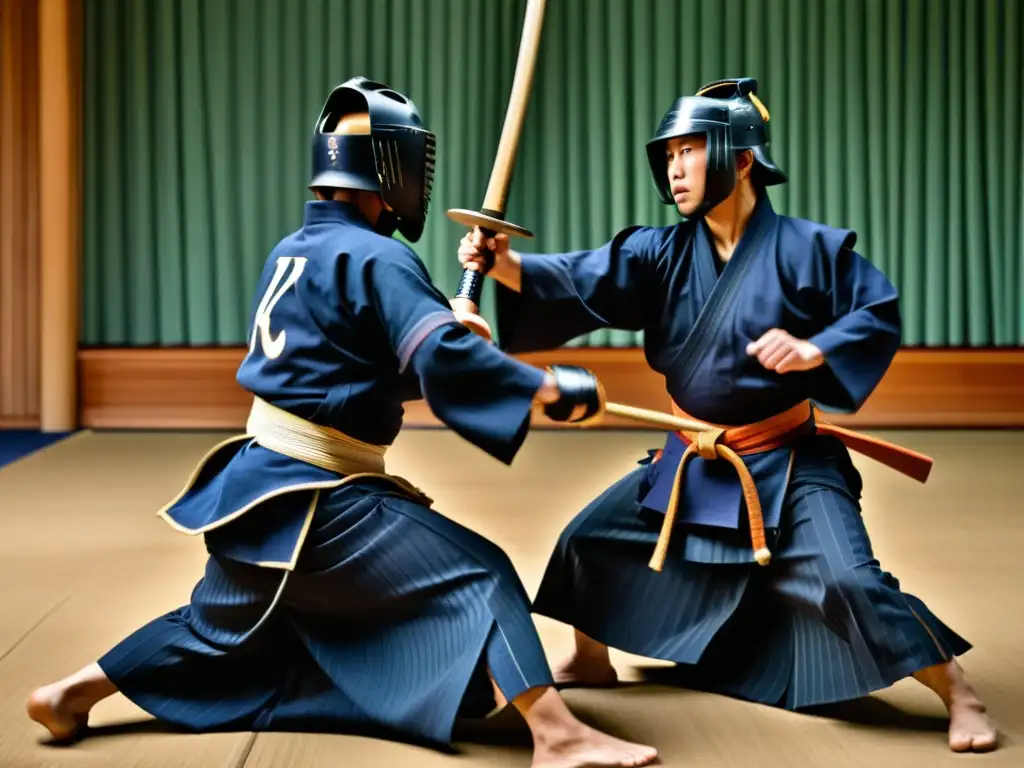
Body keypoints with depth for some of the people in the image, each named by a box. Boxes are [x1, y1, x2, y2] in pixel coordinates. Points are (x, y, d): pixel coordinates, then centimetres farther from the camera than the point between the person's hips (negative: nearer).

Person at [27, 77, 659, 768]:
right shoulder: (375, 257, -15)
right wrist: (552, 389, -23)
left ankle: (71, 695, 35)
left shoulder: (291, 251, 12)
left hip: (260, 482, 9)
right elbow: (444, 359, -27)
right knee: (477, 575, -10)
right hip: (316, 501, -9)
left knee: (224, 625, 26)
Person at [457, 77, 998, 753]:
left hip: (789, 462, -5)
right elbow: (583, 281, -15)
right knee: (589, 539, 8)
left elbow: (882, 313, -9)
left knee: (849, 583, -22)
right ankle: (591, 661, 34)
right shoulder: (663, 254, -3)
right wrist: (506, 262, -32)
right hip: (694, 461, 5)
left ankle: (959, 695, -2)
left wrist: (814, 350, -26)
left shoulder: (806, 248, -13)